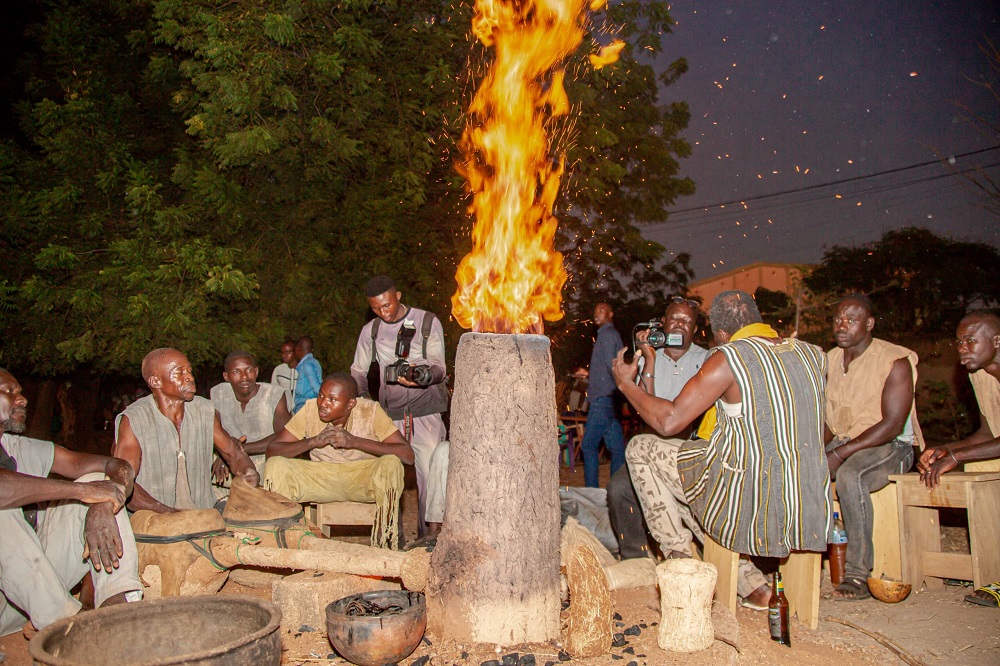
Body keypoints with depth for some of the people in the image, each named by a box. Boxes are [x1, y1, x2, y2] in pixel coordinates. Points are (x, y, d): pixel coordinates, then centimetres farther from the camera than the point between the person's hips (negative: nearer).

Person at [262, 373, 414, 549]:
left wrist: (354, 441, -31)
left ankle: (384, 546, -20)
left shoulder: (370, 411, -17)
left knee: (391, 464, -34)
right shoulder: (310, 409, -11)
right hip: (321, 478, 2)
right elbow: (272, 450, -13)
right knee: (275, 466, -22)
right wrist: (313, 441, -29)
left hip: (364, 478, -2)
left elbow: (408, 454, -25)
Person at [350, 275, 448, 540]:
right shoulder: (370, 331, 11)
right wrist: (361, 396, 5)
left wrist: (423, 376, -25)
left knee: (430, 468, -13)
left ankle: (432, 531, -5)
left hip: (425, 412, -3)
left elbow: (439, 367, -4)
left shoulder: (428, 322, 2)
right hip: (390, 415, 3)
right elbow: (358, 370, 22)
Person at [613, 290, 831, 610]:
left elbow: (669, 421, -14)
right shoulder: (814, 354, 7)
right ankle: (753, 586, 21)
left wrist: (625, 382, 1)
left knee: (640, 450, 11)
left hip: (749, 506, -7)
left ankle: (680, 556, 14)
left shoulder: (729, 358, -13)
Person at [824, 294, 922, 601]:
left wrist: (840, 454, -25)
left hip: (891, 446, -6)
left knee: (849, 474, -37)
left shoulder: (895, 361, -11)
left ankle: (858, 575, -28)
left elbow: (893, 425, -19)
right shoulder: (830, 359, 9)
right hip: (842, 444, 6)